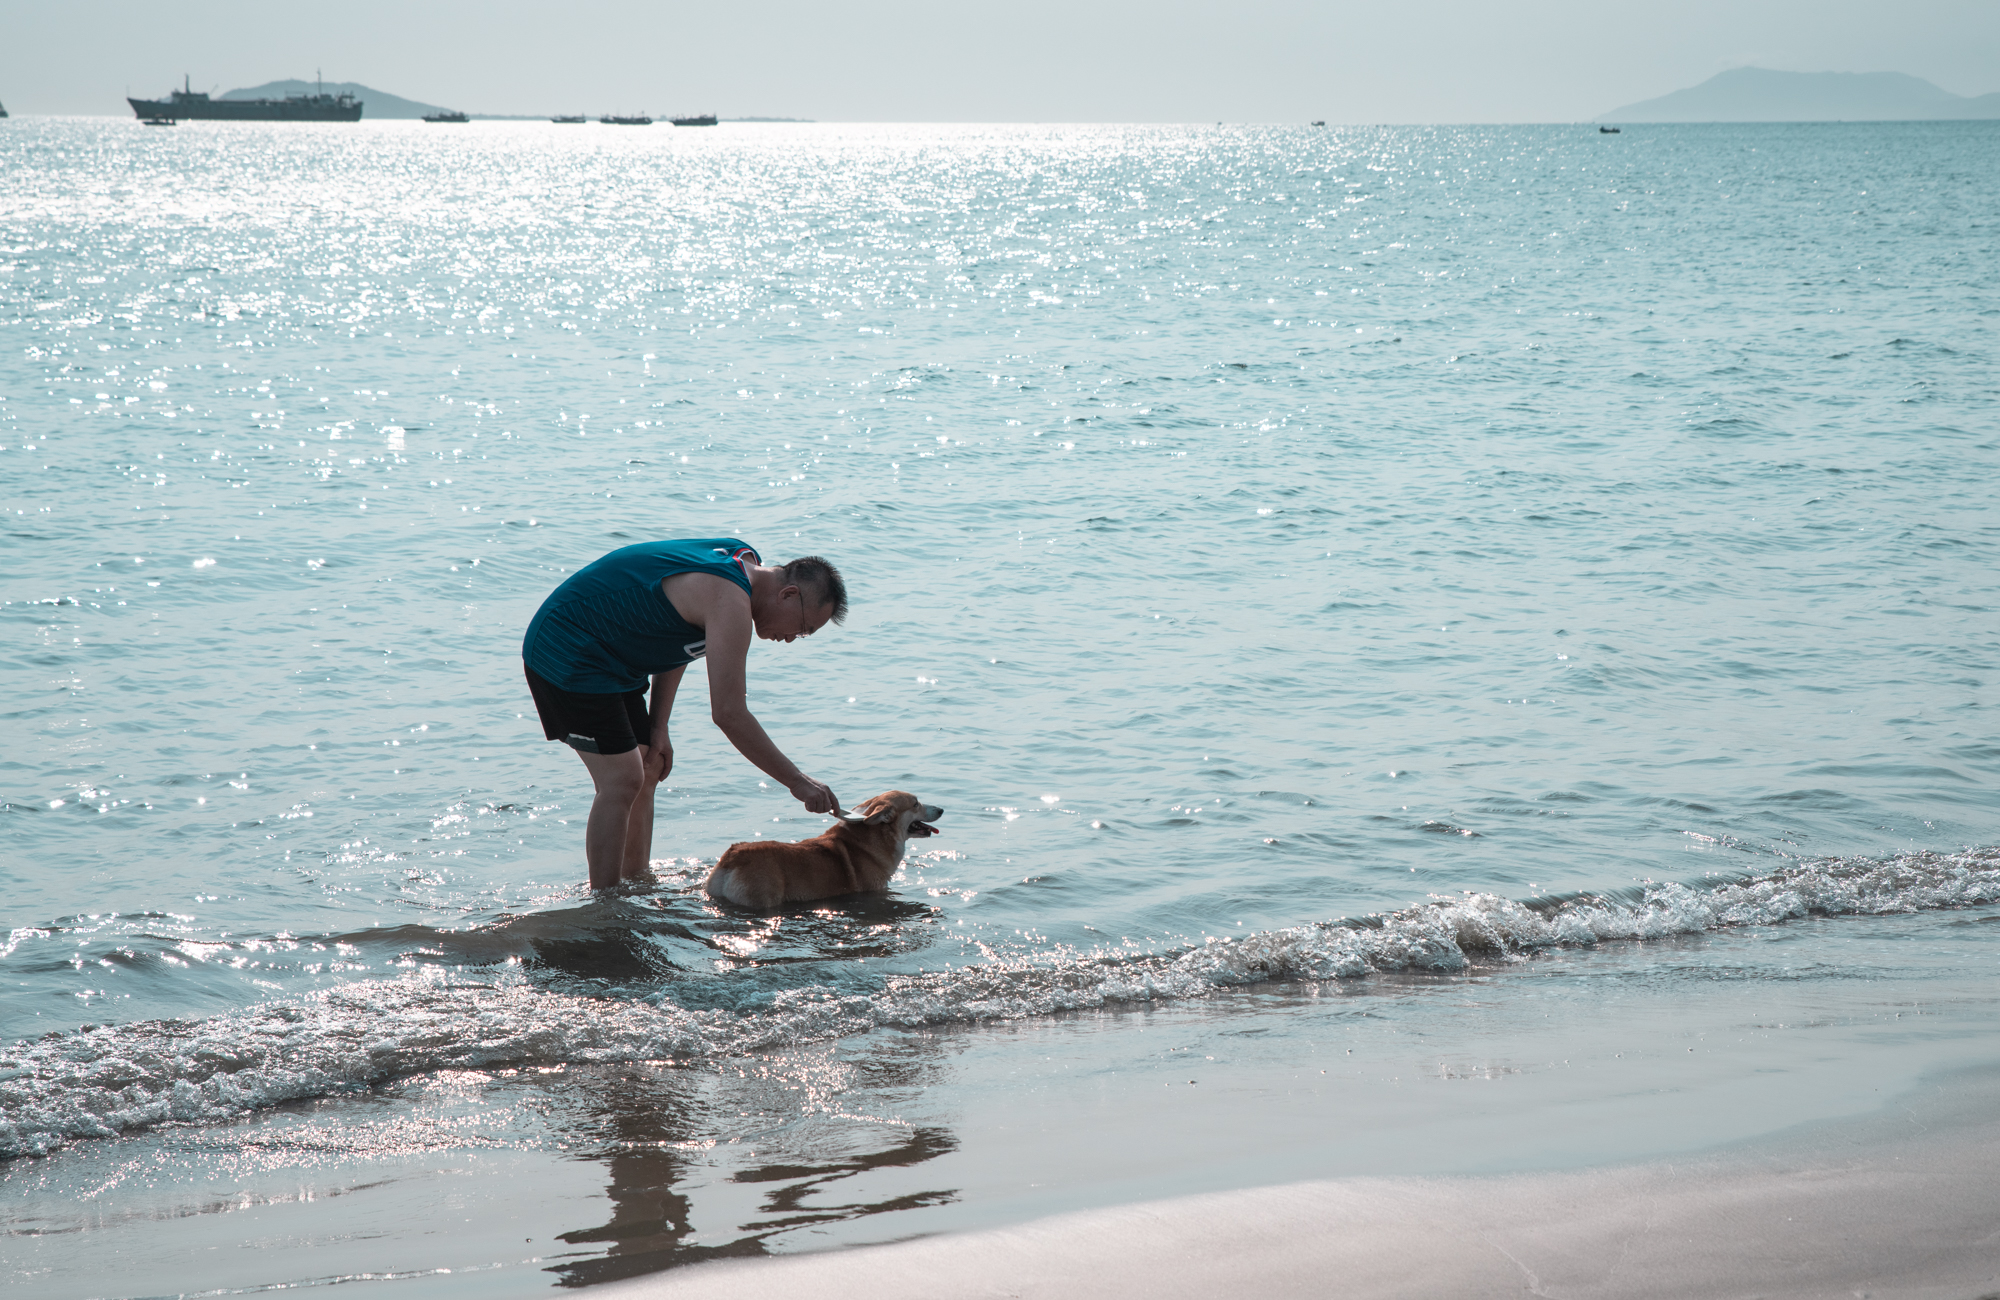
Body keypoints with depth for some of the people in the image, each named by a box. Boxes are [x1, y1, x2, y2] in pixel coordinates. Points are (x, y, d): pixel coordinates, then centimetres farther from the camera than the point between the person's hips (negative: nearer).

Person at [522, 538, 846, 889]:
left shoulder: (744, 559, 5)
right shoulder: (729, 600, -26)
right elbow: (728, 712, -29)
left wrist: (657, 729, 9)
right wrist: (796, 781, -24)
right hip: (566, 655, -10)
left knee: (647, 772, 11)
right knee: (621, 782, -14)